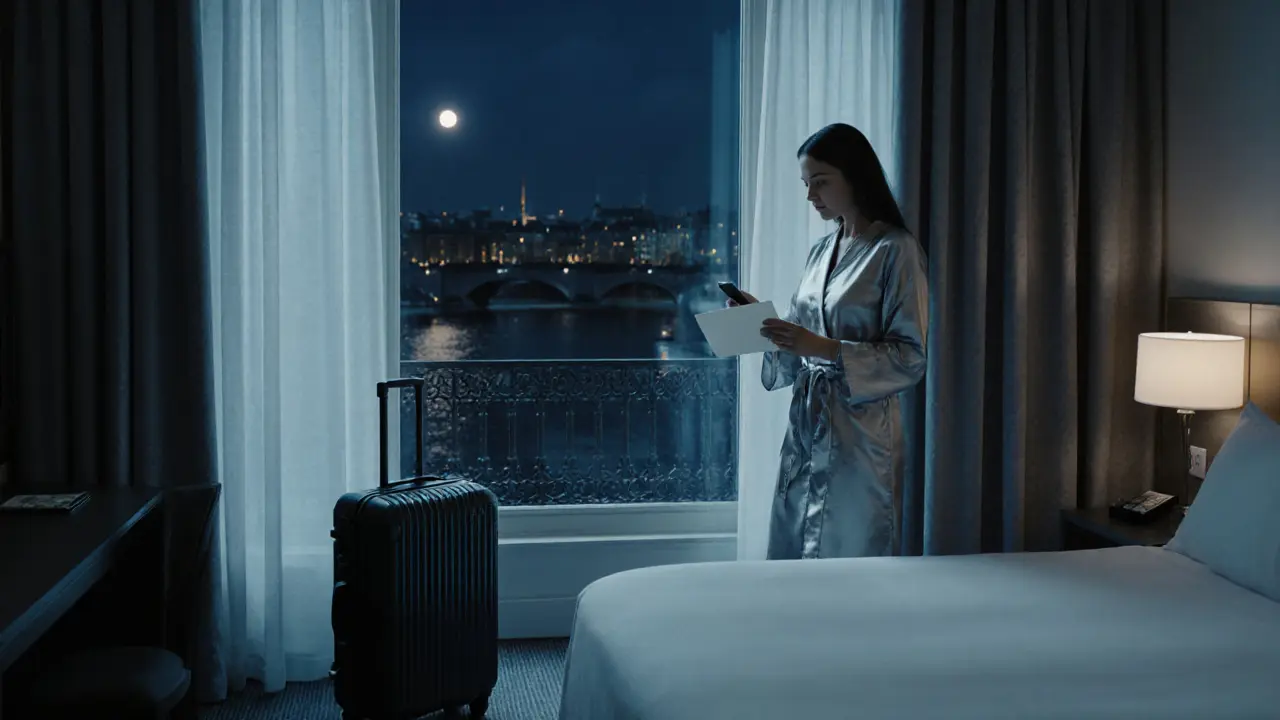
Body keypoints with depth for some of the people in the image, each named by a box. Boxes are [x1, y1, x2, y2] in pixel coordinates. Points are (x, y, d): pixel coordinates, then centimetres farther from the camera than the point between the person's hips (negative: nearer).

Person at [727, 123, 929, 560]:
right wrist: (764, 320, -2)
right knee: (792, 561, 11)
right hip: (805, 426, 7)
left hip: (858, 436, -7)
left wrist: (824, 348, -22)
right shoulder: (822, 251, 13)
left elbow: (910, 358, -14)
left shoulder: (896, 250, -8)